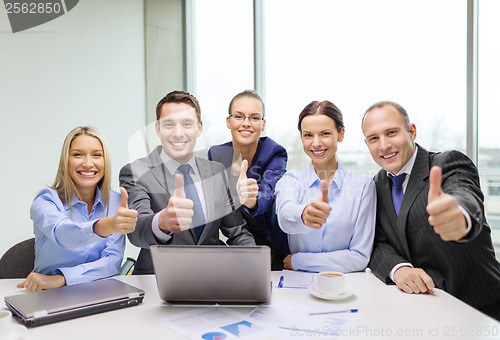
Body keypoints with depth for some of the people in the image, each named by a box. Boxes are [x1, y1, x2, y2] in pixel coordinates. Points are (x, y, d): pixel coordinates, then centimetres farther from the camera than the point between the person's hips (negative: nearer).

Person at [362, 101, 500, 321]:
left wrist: (460, 216, -58)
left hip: (477, 308, -2)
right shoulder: (378, 186, 7)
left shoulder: (450, 163, -10)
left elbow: (466, 197, -32)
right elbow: (378, 244, 4)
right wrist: (398, 269, -20)